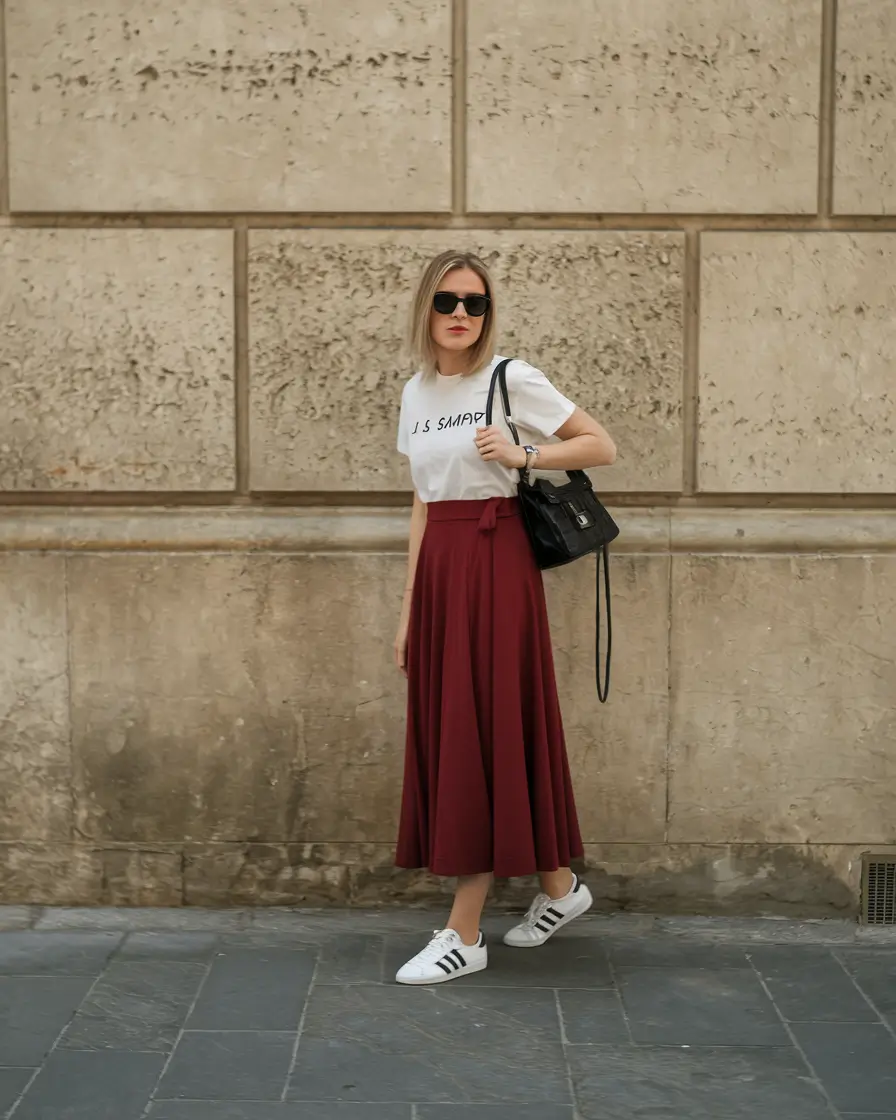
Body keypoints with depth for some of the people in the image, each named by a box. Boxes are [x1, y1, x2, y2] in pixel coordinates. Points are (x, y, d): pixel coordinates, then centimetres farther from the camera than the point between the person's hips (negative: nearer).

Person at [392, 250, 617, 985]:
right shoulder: (416, 392, 13)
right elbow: (423, 505, 14)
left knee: (485, 734, -5)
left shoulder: (512, 380, -5)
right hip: (438, 567, 7)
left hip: (496, 565, -7)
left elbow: (601, 446, -3)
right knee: (446, 735, 8)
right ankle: (558, 888, 24)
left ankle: (465, 934, 2)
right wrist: (410, 608, 12)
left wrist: (522, 455, -16)